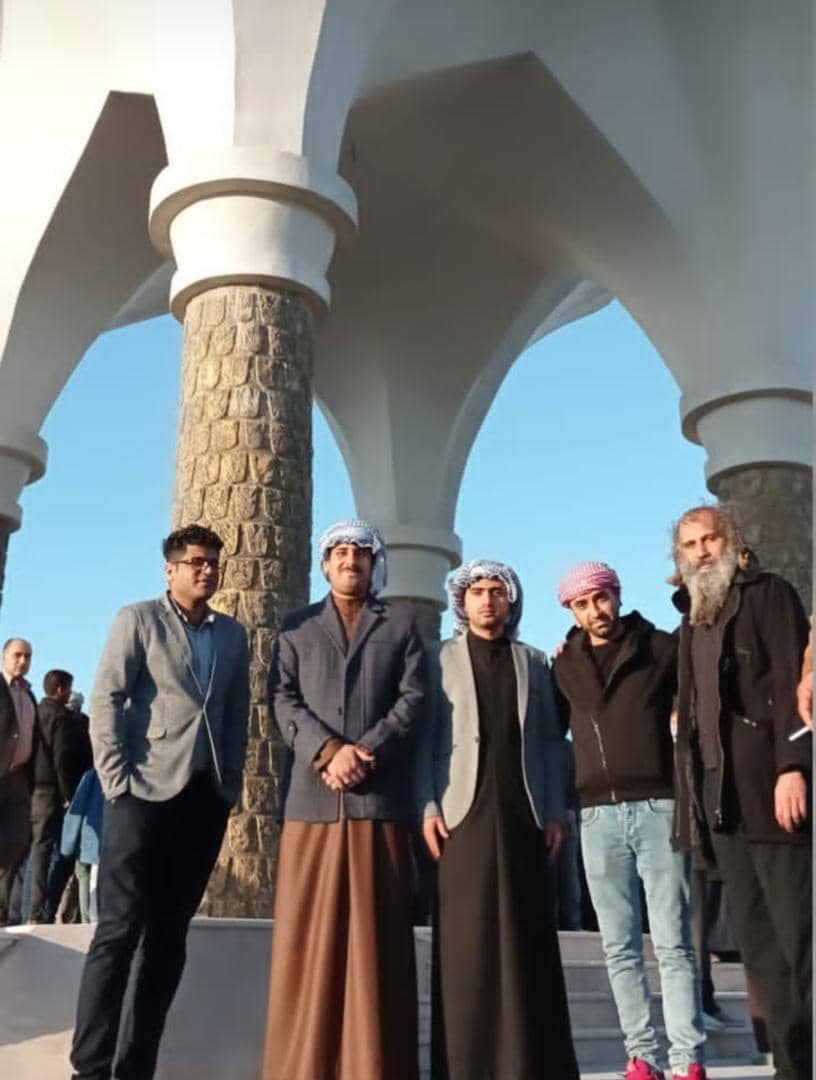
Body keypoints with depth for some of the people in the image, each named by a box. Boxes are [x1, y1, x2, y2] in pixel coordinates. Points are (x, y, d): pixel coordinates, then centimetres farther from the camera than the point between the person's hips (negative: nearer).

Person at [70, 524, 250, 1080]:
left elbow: (237, 715, 15)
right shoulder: (138, 619, 3)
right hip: (146, 791, -4)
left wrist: (231, 783, 6)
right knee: (120, 929, -4)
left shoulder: (233, 634, 14)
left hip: (206, 797, 4)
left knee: (169, 934, 7)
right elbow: (106, 702, -4)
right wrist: (116, 780, -11)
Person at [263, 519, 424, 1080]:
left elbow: (414, 698, 2)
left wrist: (367, 751, -12)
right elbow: (284, 699, 4)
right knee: (309, 934, 3)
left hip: (381, 796, -1)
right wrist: (328, 751, -12)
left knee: (376, 934, 2)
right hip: (312, 797, 1)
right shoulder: (297, 626, 16)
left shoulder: (402, 622, 14)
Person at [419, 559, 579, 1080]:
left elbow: (551, 741, 11)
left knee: (527, 937, 1)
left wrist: (555, 812, 3)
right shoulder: (440, 660, 10)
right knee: (466, 941, -3)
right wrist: (429, 806, -7)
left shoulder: (534, 662, 16)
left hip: (524, 814, 2)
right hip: (465, 812, -2)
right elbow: (426, 738, 3)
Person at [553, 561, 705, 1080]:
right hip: (598, 816, 3)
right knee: (620, 947, 7)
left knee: (673, 943, -1)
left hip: (658, 808, -3)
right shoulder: (565, 666, 10)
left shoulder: (661, 648, 1)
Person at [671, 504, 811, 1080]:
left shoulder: (769, 593, 1)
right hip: (719, 793, 7)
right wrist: (693, 793, 13)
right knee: (757, 941, 8)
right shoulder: (692, 618, 21)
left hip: (768, 785, -7)